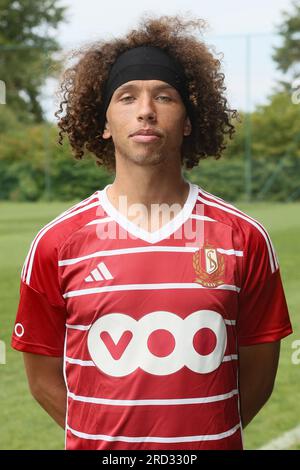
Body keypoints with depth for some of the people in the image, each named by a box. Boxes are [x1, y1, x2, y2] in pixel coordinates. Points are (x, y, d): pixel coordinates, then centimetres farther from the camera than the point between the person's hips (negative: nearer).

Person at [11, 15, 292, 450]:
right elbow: (44, 378, 1)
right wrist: (108, 436, -2)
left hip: (211, 442, 1)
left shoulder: (244, 239, -4)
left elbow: (256, 375, 1)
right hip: (96, 444, 0)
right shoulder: (56, 244, -5)